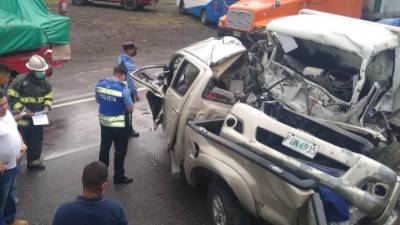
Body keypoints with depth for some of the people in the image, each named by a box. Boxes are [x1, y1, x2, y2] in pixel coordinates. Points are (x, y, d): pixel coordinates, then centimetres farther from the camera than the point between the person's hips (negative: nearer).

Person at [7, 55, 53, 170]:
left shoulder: (45, 83, 0)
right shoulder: (19, 81, -19)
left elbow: (48, 97, 12)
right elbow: (11, 99, -15)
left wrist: (47, 107, -8)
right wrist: (22, 110, -24)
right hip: (22, 118, -5)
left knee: (37, 142, 18)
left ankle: (34, 162, 38)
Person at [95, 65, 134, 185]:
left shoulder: (100, 84, -5)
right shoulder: (123, 89, -23)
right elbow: (130, 109, -15)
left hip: (104, 122, 6)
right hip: (119, 125, -6)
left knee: (104, 147, 24)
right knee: (120, 151, 10)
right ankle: (119, 177, 21)